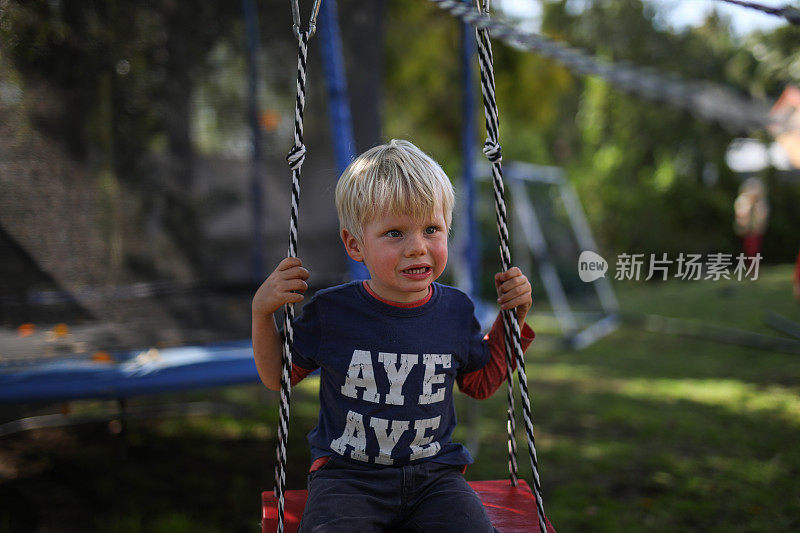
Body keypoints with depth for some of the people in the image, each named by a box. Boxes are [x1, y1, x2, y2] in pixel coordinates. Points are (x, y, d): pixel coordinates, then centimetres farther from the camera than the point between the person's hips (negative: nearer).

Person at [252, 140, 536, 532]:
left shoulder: (455, 310, 2)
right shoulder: (331, 313, -6)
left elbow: (481, 382, 20)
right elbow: (278, 377, 9)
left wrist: (512, 319, 9)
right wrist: (262, 312, -6)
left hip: (433, 475, 2)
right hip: (347, 475, -2)